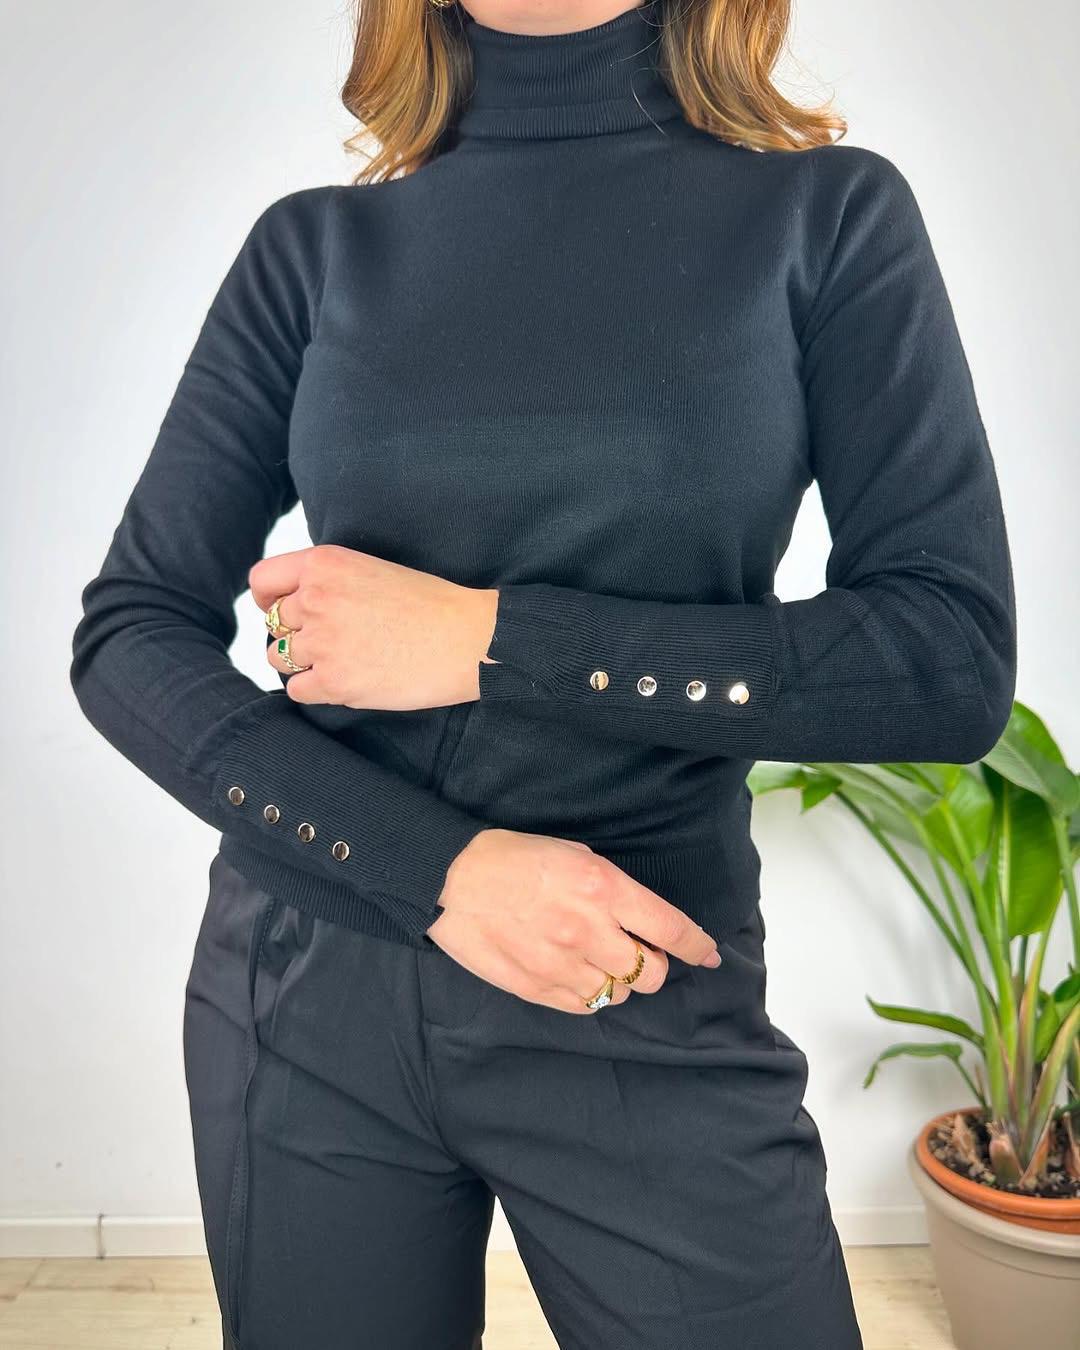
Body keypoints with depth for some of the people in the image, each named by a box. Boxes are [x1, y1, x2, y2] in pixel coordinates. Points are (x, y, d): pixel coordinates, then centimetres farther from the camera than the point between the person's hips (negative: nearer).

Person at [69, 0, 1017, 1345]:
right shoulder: (318, 247, 1)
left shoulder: (827, 213, -3)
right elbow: (130, 634, -2)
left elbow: (953, 660, -10)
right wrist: (444, 869, -16)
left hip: (646, 1015, -1)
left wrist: (487, 639, -16)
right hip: (307, 984, 2)